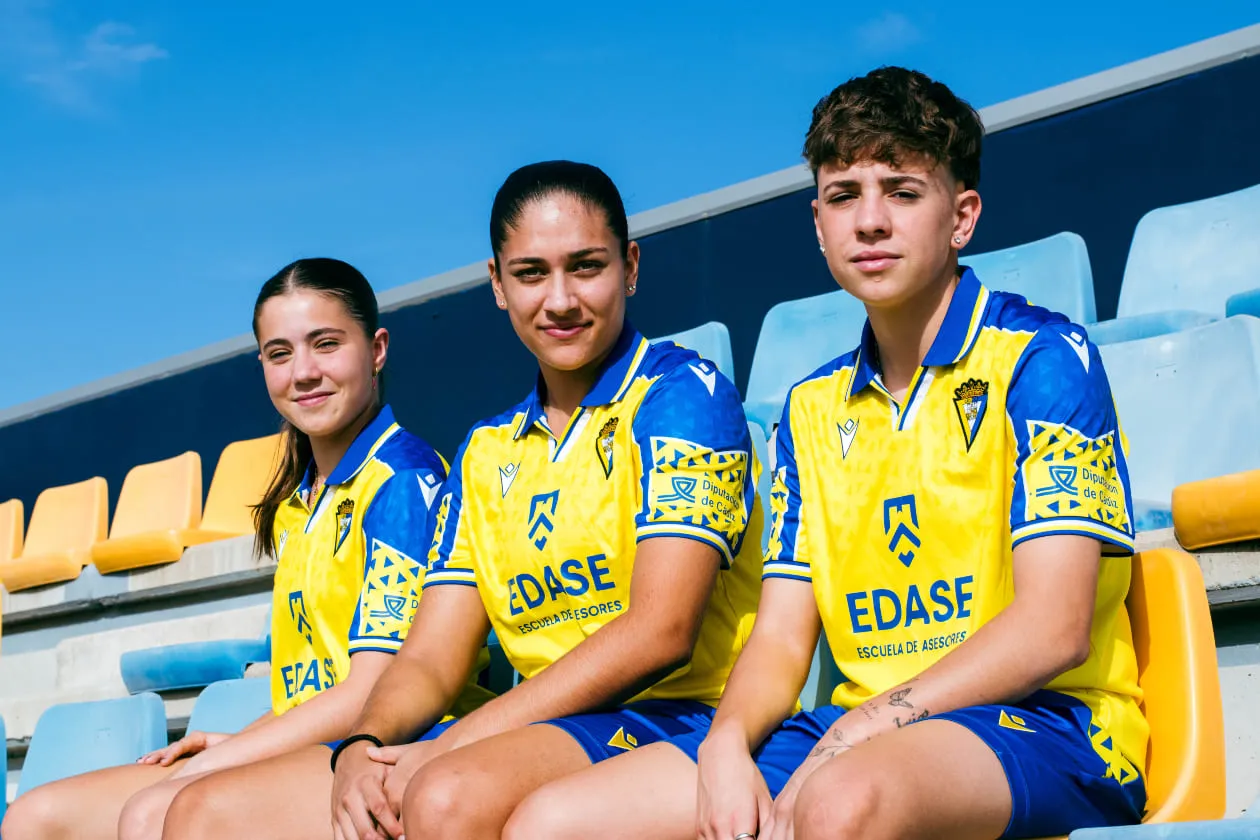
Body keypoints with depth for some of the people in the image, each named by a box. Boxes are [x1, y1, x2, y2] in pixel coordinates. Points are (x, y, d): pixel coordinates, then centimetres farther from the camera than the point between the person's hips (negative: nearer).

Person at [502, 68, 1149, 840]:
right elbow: (781, 640, 11)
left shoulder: (1042, 356, -3)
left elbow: (1054, 628, -12)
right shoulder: (813, 407, 17)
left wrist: (853, 736, -18)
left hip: (1046, 727, -6)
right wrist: (726, 748, -10)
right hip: (851, 732, 6)